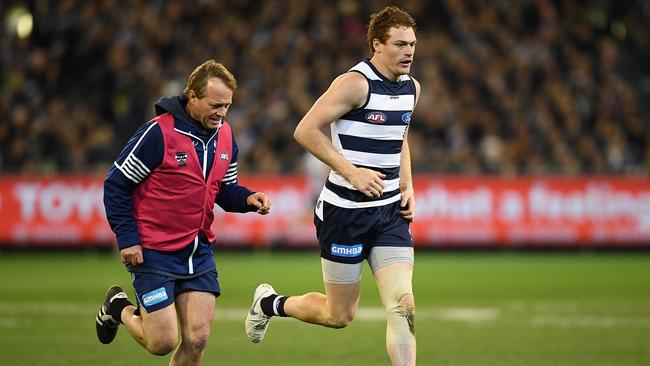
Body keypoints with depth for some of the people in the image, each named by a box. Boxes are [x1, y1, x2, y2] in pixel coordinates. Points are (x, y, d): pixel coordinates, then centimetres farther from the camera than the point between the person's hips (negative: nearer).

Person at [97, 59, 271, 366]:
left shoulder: (225, 136, 4)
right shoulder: (159, 133, -16)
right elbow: (116, 184, -11)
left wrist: (248, 199, -7)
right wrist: (127, 240, -15)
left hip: (198, 253, 6)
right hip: (153, 253, -6)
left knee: (196, 340, -3)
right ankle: (119, 308, 26)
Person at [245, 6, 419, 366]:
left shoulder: (411, 88, 8)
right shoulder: (355, 83, -16)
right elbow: (305, 130, -18)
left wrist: (407, 186, 11)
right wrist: (352, 172, -22)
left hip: (390, 213, 6)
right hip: (345, 212, -6)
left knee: (403, 305, -10)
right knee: (339, 315, 6)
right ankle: (269, 302, 34)